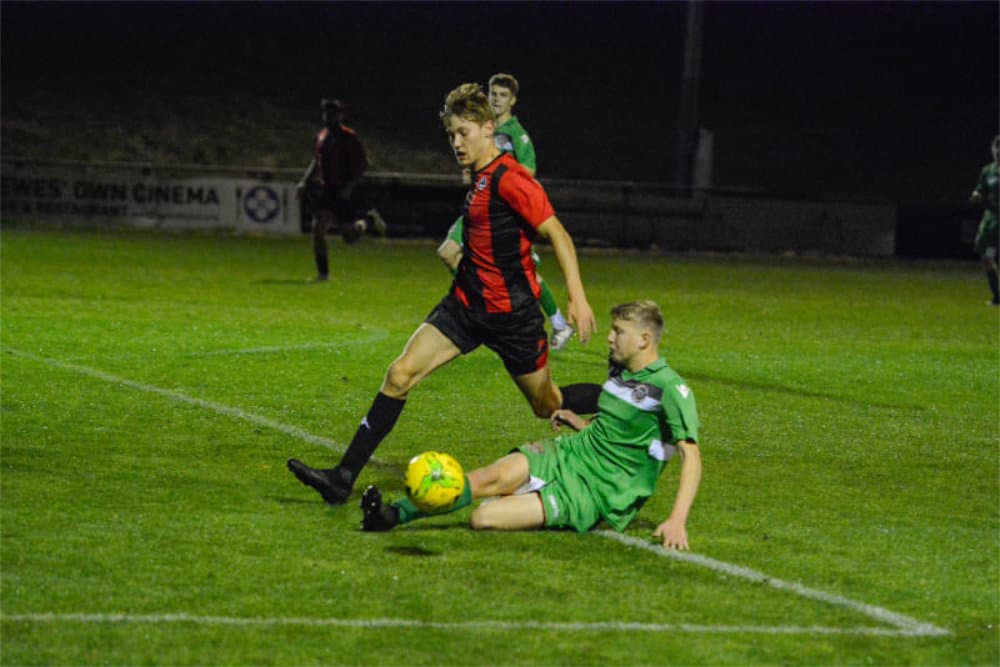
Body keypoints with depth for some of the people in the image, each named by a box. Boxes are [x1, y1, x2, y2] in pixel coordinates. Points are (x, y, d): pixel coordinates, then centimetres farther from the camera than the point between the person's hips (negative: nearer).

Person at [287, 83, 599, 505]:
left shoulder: (509, 178, -18)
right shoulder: (478, 178, 9)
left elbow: (557, 234, -22)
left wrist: (577, 297, -29)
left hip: (510, 312, -8)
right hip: (466, 304, 8)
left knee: (548, 406, 8)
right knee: (400, 374, -7)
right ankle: (344, 477, -8)